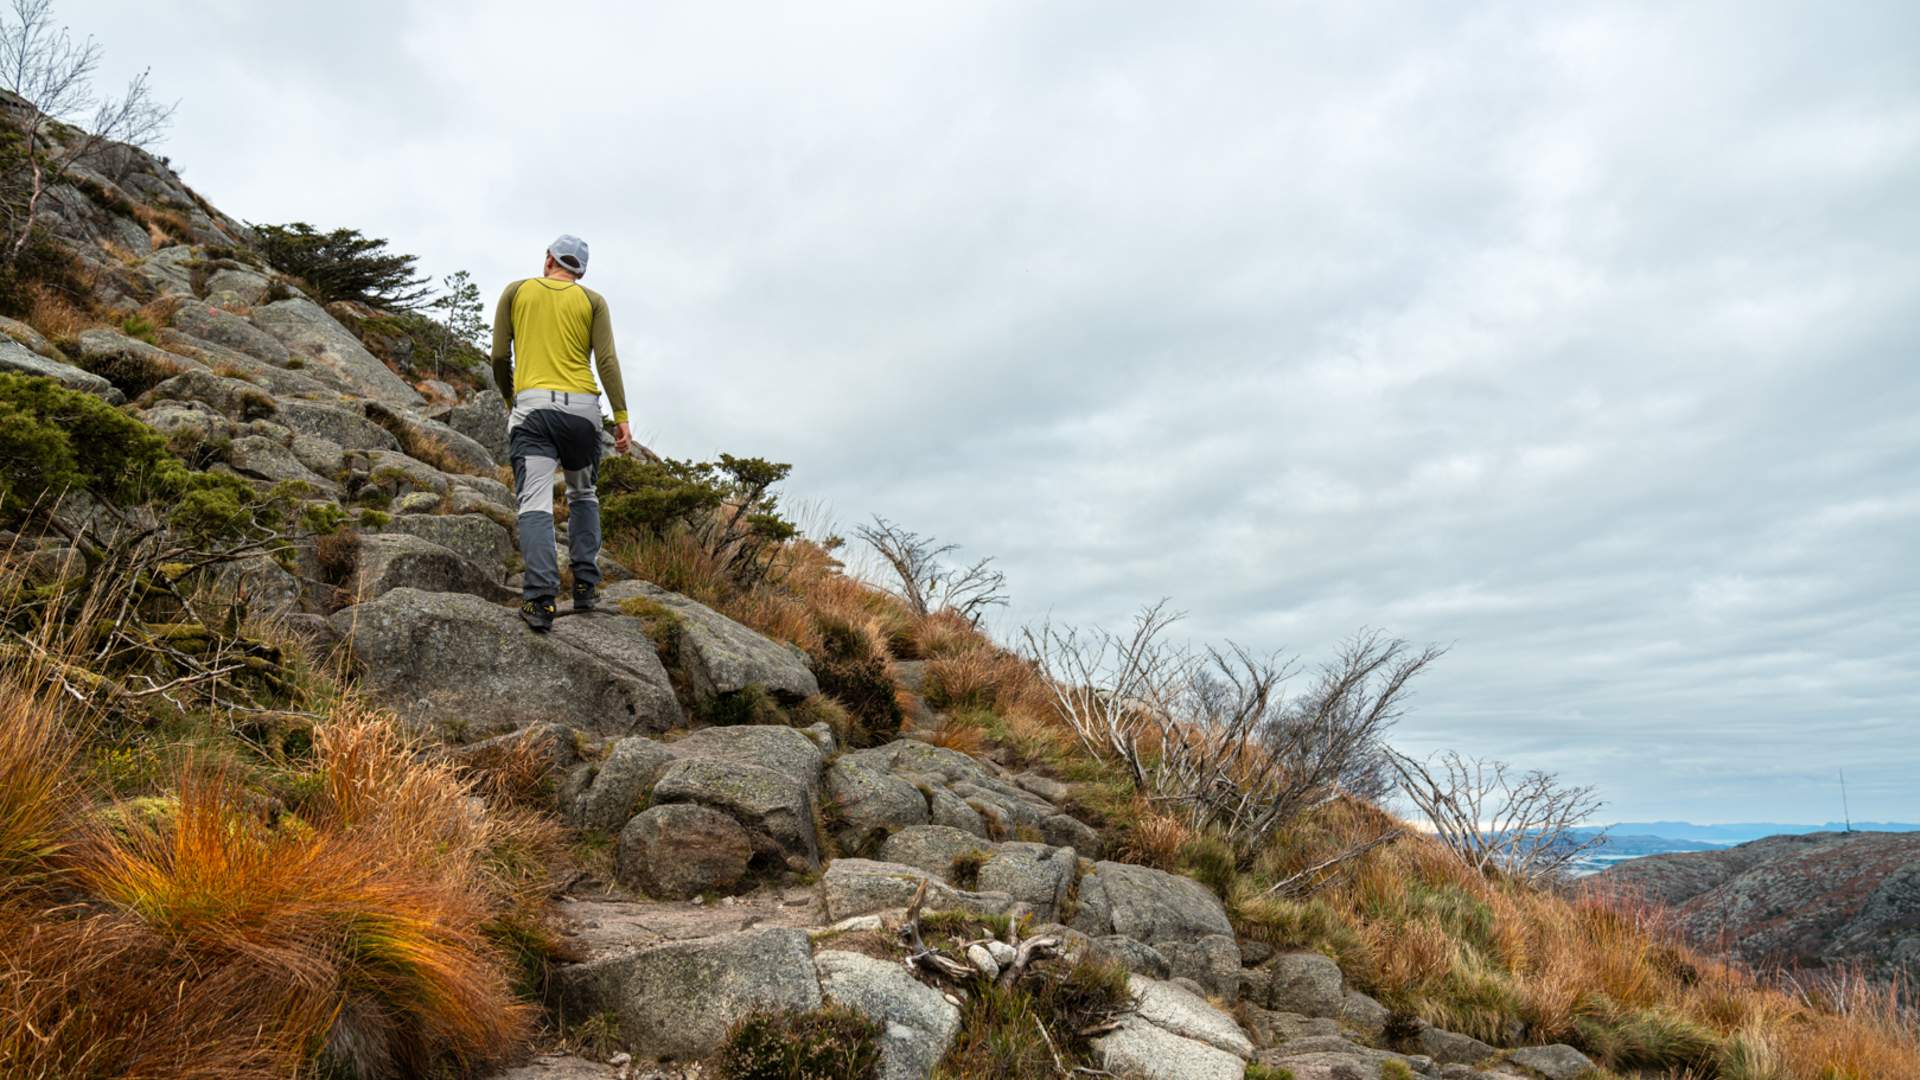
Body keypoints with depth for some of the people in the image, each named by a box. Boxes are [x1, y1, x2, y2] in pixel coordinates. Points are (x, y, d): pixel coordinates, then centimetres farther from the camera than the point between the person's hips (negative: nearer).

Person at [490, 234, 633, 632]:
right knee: (583, 494, 20)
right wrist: (621, 416, -3)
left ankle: (541, 600, -23)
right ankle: (585, 585, 10)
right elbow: (607, 360, -1)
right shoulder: (593, 301, 12)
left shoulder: (516, 291, 13)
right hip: (582, 407, 1)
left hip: (532, 406, -1)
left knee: (535, 503, -9)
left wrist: (509, 398, 25)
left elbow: (499, 356, 9)